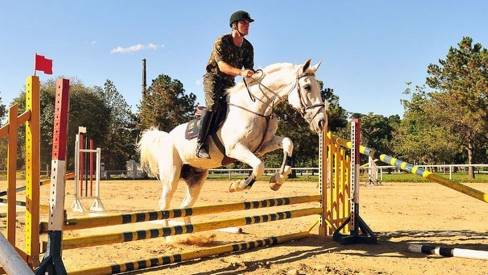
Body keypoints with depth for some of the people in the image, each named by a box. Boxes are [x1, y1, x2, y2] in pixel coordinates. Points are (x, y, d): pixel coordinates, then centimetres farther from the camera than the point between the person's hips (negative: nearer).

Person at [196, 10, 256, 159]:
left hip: (229, 82, 7)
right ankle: (201, 145, -31)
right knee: (213, 106, -26)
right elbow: (222, 66, -28)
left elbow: (249, 69, 2)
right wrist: (240, 72, -44)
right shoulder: (221, 42, -16)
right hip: (213, 78, -7)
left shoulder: (248, 47, 3)